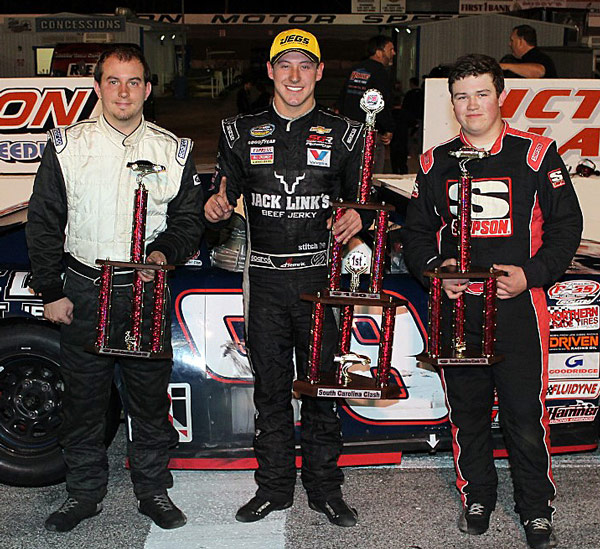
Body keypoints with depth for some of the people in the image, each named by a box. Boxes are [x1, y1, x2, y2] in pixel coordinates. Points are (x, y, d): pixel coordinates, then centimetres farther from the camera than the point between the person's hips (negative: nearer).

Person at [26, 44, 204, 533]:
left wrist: (163, 251, -13)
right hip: (83, 293, 0)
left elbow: (190, 219, 7)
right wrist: (50, 292, 0)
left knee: (151, 398, 9)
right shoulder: (67, 145, 2)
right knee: (83, 399, 9)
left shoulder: (174, 151, 4)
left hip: (148, 294, 0)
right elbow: (44, 224, 3)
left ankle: (153, 489, 25)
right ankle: (85, 492, 26)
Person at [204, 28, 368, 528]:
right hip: (265, 279, 1)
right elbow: (225, 194, 14)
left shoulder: (343, 134, 6)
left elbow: (360, 199, 9)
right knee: (271, 388, 9)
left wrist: (357, 217, -14)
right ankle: (274, 487, 22)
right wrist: (216, 207, -10)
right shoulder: (242, 133, 9)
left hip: (321, 276, -1)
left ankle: (325, 488, 19)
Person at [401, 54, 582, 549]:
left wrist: (530, 275, -10)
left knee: (525, 412, 0)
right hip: (457, 304, 3)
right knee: (467, 409, 10)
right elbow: (417, 231, 16)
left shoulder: (536, 154, 1)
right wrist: (434, 268, -3)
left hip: (519, 303, -2)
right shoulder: (435, 163, 9)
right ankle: (476, 498, 28)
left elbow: (567, 225, 2)